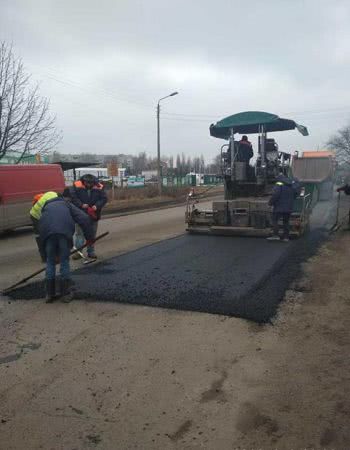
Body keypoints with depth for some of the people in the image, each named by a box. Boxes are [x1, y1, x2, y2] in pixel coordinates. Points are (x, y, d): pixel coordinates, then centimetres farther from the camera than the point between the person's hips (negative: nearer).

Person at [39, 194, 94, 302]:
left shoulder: (46, 208, 40)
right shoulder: (67, 205, 33)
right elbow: (84, 219, 15)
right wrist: (89, 237, 16)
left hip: (47, 233, 2)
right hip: (64, 232, -2)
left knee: (50, 262, 16)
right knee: (64, 262, 11)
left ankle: (49, 294, 20)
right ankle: (65, 293, 16)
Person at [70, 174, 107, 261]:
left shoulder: (99, 187, -7)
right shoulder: (76, 186, -10)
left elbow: (104, 198, -3)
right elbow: (73, 197, -9)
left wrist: (97, 206, -19)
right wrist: (81, 205, -20)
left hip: (93, 215, 2)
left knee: (92, 234, 11)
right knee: (79, 233, -1)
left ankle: (91, 252, 22)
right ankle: (78, 251, 6)